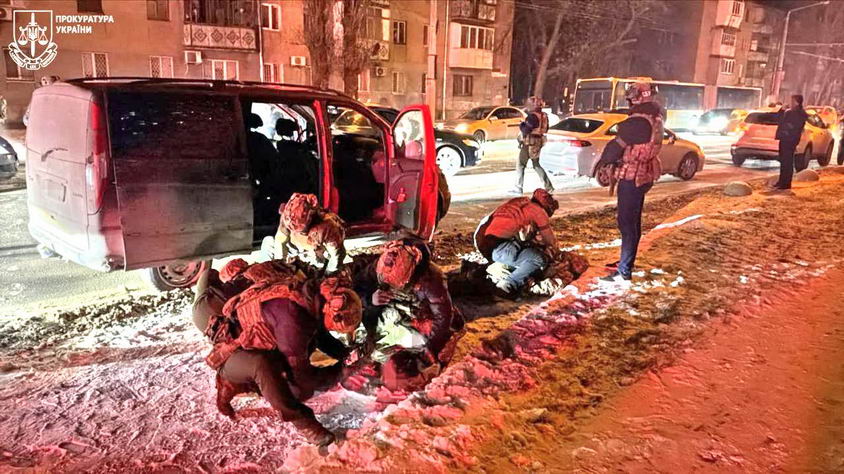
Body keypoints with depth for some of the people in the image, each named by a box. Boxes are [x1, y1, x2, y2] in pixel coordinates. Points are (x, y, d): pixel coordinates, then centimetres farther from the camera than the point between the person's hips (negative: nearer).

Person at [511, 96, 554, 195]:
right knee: (536, 165, 18)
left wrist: (521, 125, -1)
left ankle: (518, 188, 0)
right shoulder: (543, 116, 9)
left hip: (529, 144, -9)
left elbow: (526, 130, -22)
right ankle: (549, 187, 15)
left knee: (520, 165, 0)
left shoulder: (532, 116, -18)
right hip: (538, 143, 9)